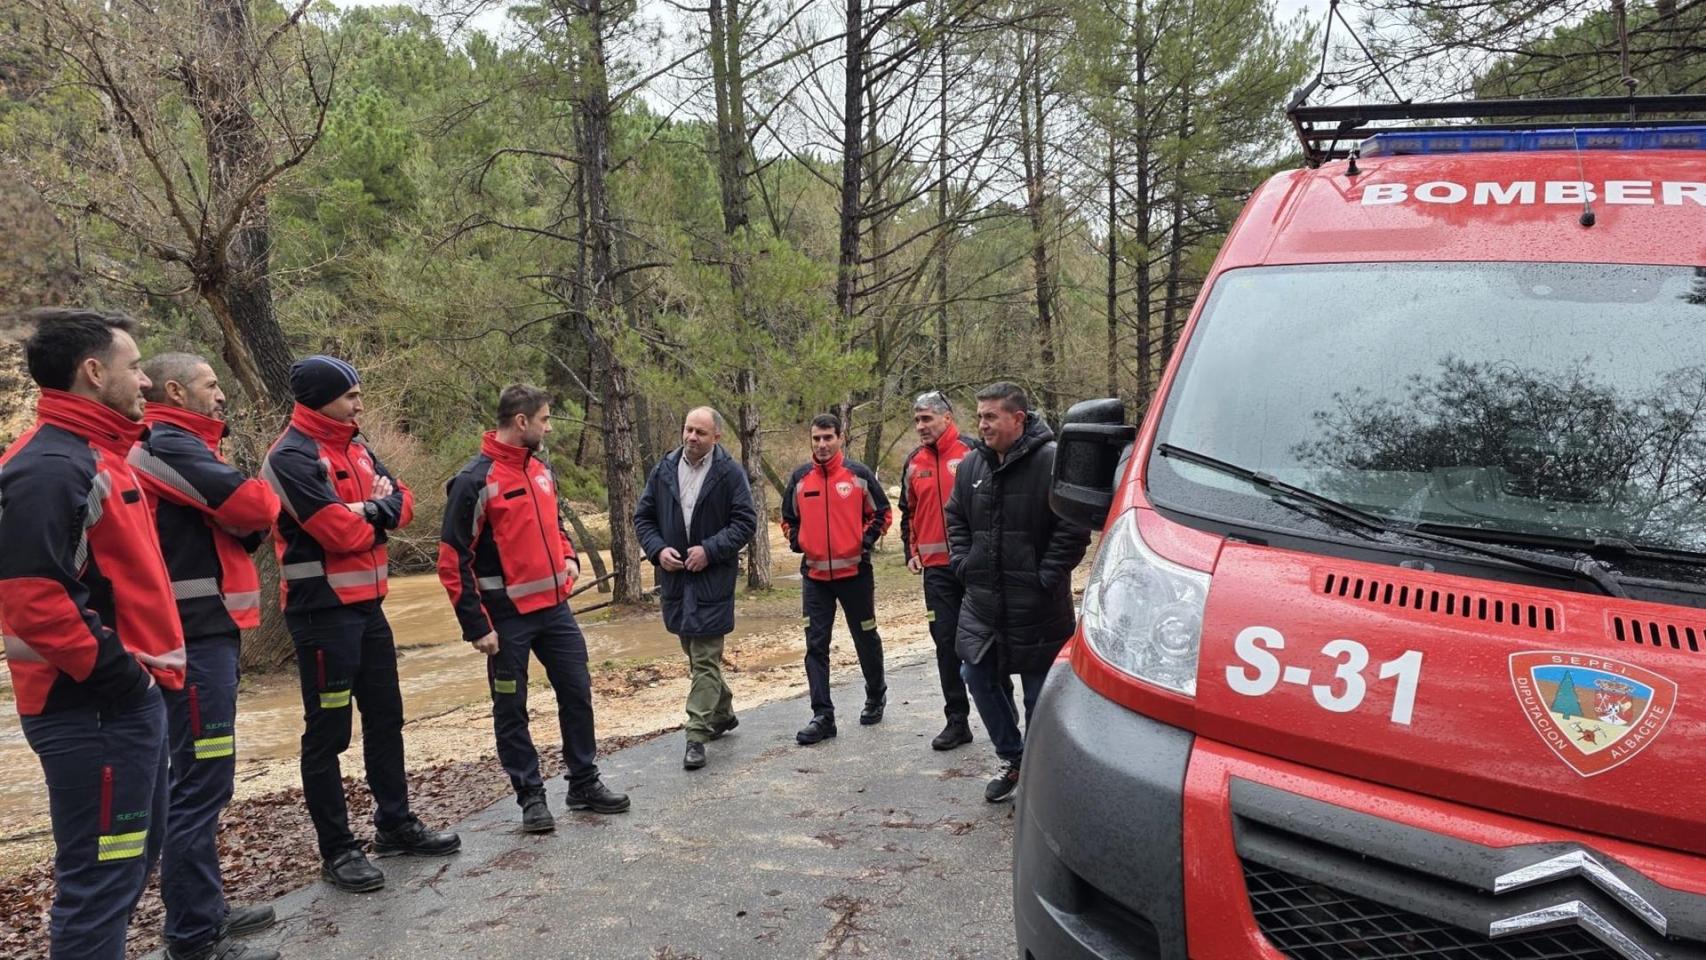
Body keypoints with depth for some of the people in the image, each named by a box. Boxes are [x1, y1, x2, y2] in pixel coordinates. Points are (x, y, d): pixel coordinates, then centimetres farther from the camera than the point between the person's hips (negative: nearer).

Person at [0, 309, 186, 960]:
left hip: (128, 697, 10)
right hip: (92, 709, -10)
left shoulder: (96, 454, 14)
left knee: (134, 854, 21)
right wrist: (112, 671, -19)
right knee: (102, 874, 0)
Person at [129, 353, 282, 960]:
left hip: (203, 632, 11)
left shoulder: (177, 448, 19)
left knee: (200, 779, 16)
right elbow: (256, 507, -18)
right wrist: (266, 497, 2)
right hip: (196, 636, -11)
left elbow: (242, 527, 17)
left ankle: (204, 908, 27)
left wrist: (252, 525, -3)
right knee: (202, 781, -7)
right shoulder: (171, 446, -11)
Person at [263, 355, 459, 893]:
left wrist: (373, 509, -13)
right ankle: (337, 851, 11)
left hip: (367, 603, 9)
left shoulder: (354, 448, 12)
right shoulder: (292, 457, -16)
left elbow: (403, 503, 8)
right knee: (328, 732, 1)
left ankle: (395, 825, 29)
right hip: (322, 611, -9)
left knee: (385, 718, 16)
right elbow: (342, 530, -23)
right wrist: (374, 514, -4)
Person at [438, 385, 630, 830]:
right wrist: (476, 625, -15)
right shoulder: (475, 481, -15)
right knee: (511, 709, 7)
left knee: (577, 692, 11)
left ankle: (584, 783, 25)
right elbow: (453, 560, -14)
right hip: (507, 617, -7)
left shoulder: (542, 469, 8)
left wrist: (569, 557, 4)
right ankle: (530, 795, 20)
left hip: (554, 607, 7)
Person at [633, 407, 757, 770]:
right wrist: (658, 549, -6)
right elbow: (643, 517, 10)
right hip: (674, 575, 5)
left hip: (713, 577, -5)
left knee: (705, 659, -4)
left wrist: (710, 550, -17)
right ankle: (722, 713, 35)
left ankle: (697, 736, 0)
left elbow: (745, 522, -8)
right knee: (695, 654, 17)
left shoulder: (730, 473, -7)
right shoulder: (664, 470, 5)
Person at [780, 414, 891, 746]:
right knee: (816, 645, -1)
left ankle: (876, 696, 35)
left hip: (855, 572, -2)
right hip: (814, 575, 2)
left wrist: (867, 539, -7)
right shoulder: (800, 479, 4)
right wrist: (795, 540, 2)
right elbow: (789, 517, 18)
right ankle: (822, 716, 4)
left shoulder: (859, 474, -4)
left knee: (866, 638, 12)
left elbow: (881, 512, 5)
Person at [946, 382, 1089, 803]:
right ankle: (1013, 759, 31)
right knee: (977, 677, 11)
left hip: (1036, 607, -6)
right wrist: (963, 563, 8)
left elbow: (1074, 528, -17)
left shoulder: (1051, 461, -15)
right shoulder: (972, 464, 6)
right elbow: (956, 518, 19)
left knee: (1039, 694, 5)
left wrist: (1046, 577, -16)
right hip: (982, 600, 7)